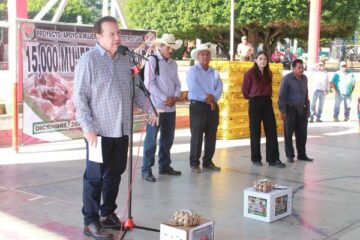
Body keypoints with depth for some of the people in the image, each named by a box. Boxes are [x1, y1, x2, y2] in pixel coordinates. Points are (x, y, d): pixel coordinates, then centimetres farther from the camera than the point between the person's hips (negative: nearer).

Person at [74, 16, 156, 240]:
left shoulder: (125, 61, 11)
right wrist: (88, 127, -18)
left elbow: (136, 90, 20)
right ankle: (91, 222, 11)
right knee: (95, 176, 1)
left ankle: (108, 213, 29)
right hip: (99, 131, -6)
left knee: (115, 174, 14)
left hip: (122, 130, 6)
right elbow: (80, 97, -12)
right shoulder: (89, 59, -9)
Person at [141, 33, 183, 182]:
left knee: (167, 139, 14)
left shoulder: (173, 64, 14)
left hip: (171, 107, 7)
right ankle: (146, 170, 3)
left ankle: (164, 166, 26)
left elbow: (177, 83, 14)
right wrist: (164, 98, -15)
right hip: (156, 107, -6)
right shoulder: (152, 61, -5)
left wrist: (175, 97, -6)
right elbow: (149, 83, -13)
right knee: (151, 139, -3)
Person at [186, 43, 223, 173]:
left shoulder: (215, 72, 16)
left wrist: (213, 98, -15)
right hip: (198, 105, -5)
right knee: (197, 135, -4)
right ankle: (194, 163, 2)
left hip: (213, 106, 5)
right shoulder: (192, 70, 0)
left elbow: (219, 88, 2)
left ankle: (208, 162, 18)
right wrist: (206, 97, -13)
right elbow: (193, 87, -15)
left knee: (211, 136, 8)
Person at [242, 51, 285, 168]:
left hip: (267, 102, 5)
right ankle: (256, 158, 12)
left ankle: (273, 159, 2)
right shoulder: (250, 73, -7)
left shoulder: (269, 73, 9)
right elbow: (245, 90, 1)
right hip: (255, 103, -5)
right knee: (255, 131, 2)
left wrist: (267, 96, 9)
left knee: (272, 130, 0)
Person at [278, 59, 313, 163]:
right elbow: (282, 96, -12)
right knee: (289, 133, 2)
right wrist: (282, 111, -16)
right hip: (290, 109, -6)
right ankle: (290, 155, 10)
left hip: (301, 109, 6)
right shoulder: (287, 78, -10)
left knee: (302, 133, 8)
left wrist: (307, 109, 13)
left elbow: (306, 95, 16)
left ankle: (302, 154, 18)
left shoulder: (304, 78, 8)